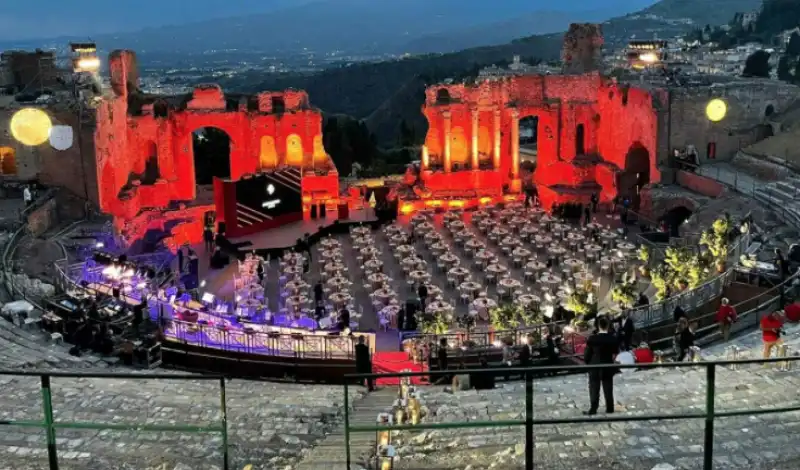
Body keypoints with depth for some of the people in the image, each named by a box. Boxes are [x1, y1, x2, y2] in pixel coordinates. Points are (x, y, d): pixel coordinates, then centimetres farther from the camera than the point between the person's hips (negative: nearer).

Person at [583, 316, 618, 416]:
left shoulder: (592, 338, -15)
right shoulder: (613, 339, -7)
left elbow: (587, 354, -9)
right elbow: (614, 354, -1)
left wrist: (587, 363, 7)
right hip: (608, 367, 2)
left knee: (594, 389, 5)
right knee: (608, 389, 12)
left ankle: (593, 409, 7)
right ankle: (610, 408, 18)